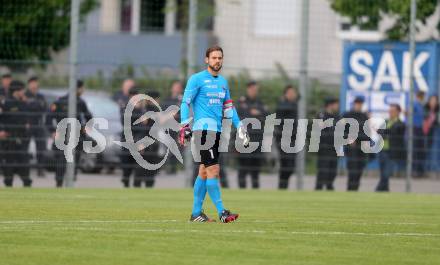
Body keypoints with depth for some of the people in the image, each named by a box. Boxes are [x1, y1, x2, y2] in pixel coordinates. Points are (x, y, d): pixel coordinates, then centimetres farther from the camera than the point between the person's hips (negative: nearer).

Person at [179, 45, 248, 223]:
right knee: (213, 170, -13)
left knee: (204, 171, 10)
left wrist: (240, 128, 19)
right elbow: (185, 102, -6)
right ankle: (221, 212, -15)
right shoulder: (197, 79, -3)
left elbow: (228, 107, 24)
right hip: (203, 127, -7)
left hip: (216, 129, 7)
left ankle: (196, 213, 14)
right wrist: (184, 125, -15)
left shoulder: (223, 81, 18)